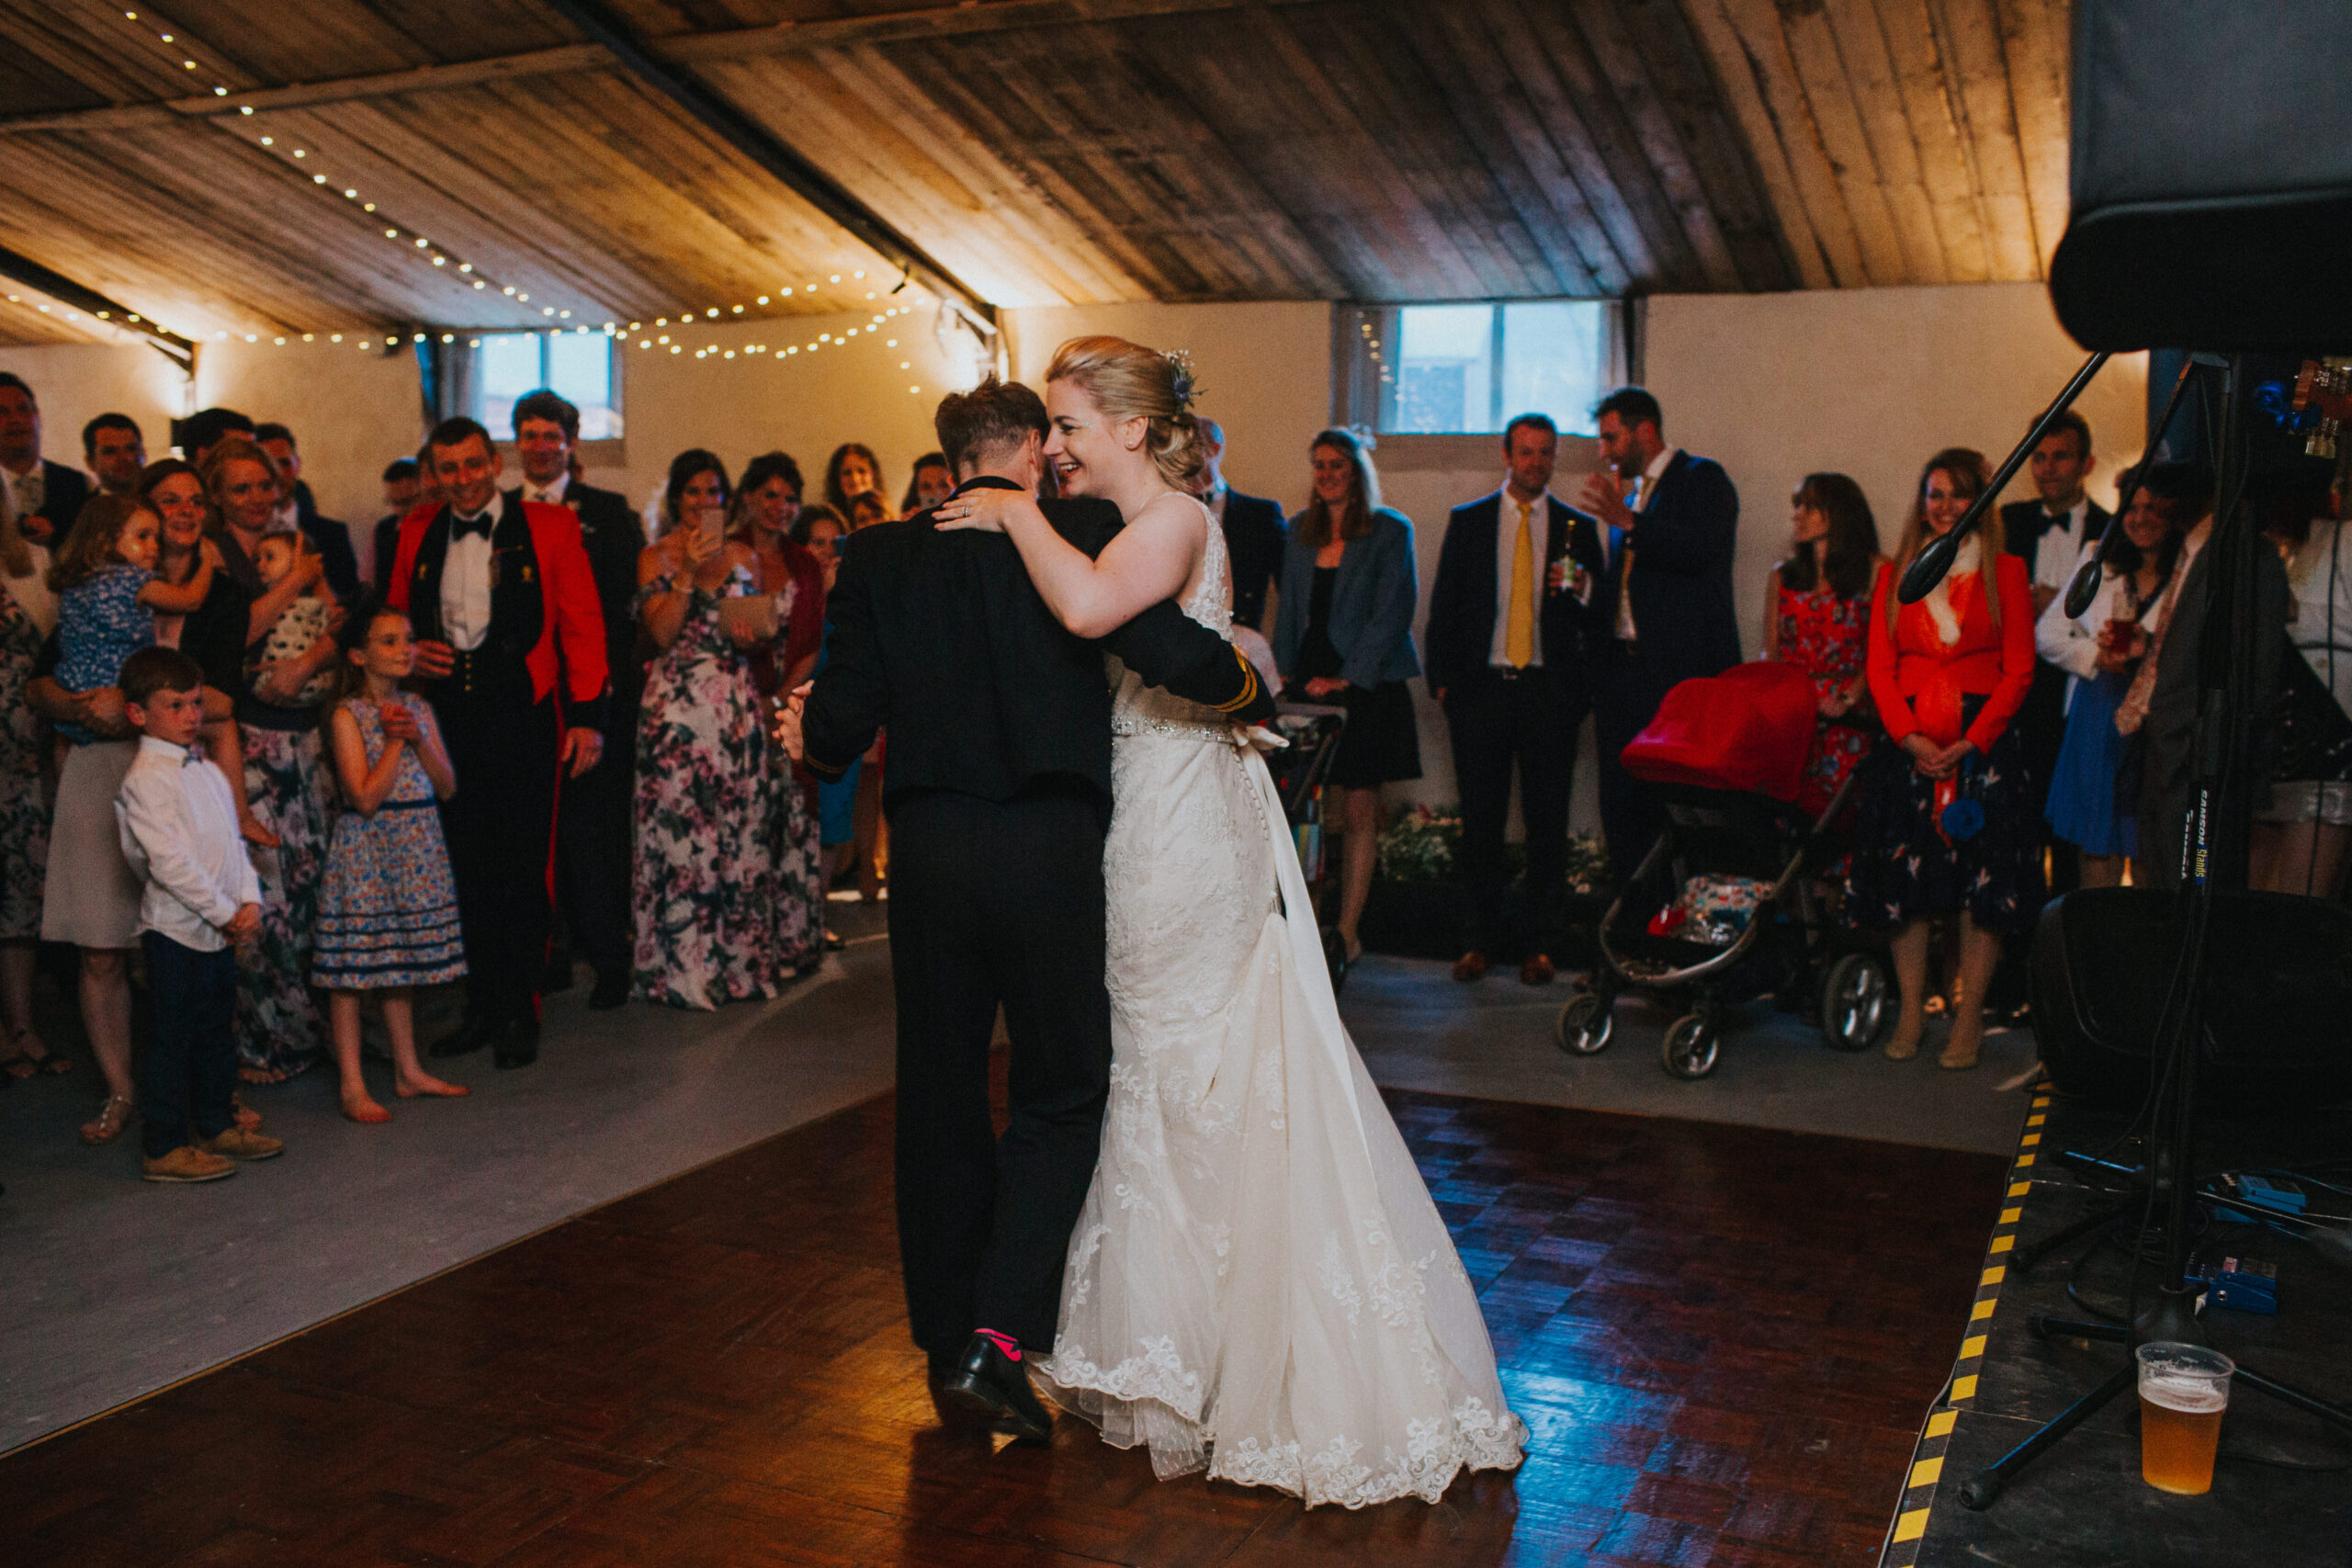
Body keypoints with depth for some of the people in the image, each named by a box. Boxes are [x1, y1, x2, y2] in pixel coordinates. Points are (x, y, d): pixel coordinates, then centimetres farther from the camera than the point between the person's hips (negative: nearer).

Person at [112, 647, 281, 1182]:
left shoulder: (208, 770, 12)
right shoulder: (144, 778, -15)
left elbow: (234, 841, 13)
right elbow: (169, 861, -21)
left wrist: (249, 902, -1)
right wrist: (225, 912, -17)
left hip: (221, 930, 8)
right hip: (175, 929, -8)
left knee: (217, 1031, 16)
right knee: (171, 1039, 0)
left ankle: (216, 1127, 28)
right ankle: (164, 1148, 8)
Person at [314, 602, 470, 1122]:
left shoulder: (419, 709, 8)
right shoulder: (348, 715, -10)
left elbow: (447, 785, 4)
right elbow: (366, 797, -16)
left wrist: (417, 739, -10)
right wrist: (394, 741, -14)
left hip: (418, 851, 6)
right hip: (365, 851, -6)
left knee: (401, 962, 15)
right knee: (353, 966, -2)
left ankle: (409, 1070, 23)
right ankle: (353, 1087, 4)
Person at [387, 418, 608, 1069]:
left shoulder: (551, 526, 0)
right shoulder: (417, 533, 11)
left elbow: (583, 624, -2)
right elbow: (396, 616, 22)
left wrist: (585, 716, -8)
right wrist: (411, 651, -1)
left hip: (523, 715, -4)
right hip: (446, 713, 4)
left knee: (522, 869, 1)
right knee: (465, 866, 9)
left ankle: (520, 1015, 12)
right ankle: (482, 1008, 20)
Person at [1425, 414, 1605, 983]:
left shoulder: (1579, 528, 9)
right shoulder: (1467, 521, 10)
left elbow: (1600, 618, 9)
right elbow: (1444, 605, 10)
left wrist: (1582, 590, -13)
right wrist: (1442, 680, 2)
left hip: (1550, 690, 0)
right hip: (1481, 686, 0)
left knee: (1548, 820, 1)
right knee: (1481, 819, 4)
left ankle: (1538, 942, 11)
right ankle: (1481, 937, 15)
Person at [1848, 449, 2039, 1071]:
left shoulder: (2006, 572, 5)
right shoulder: (1895, 574, 12)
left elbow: (2018, 670, 0)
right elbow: (1879, 668, 6)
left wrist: (1971, 741, -11)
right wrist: (1910, 737, -9)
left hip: (1981, 740, -2)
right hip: (1908, 741, 2)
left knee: (1981, 878, -3)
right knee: (1905, 876, 1)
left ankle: (1969, 1017, 5)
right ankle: (1912, 1008, 11)